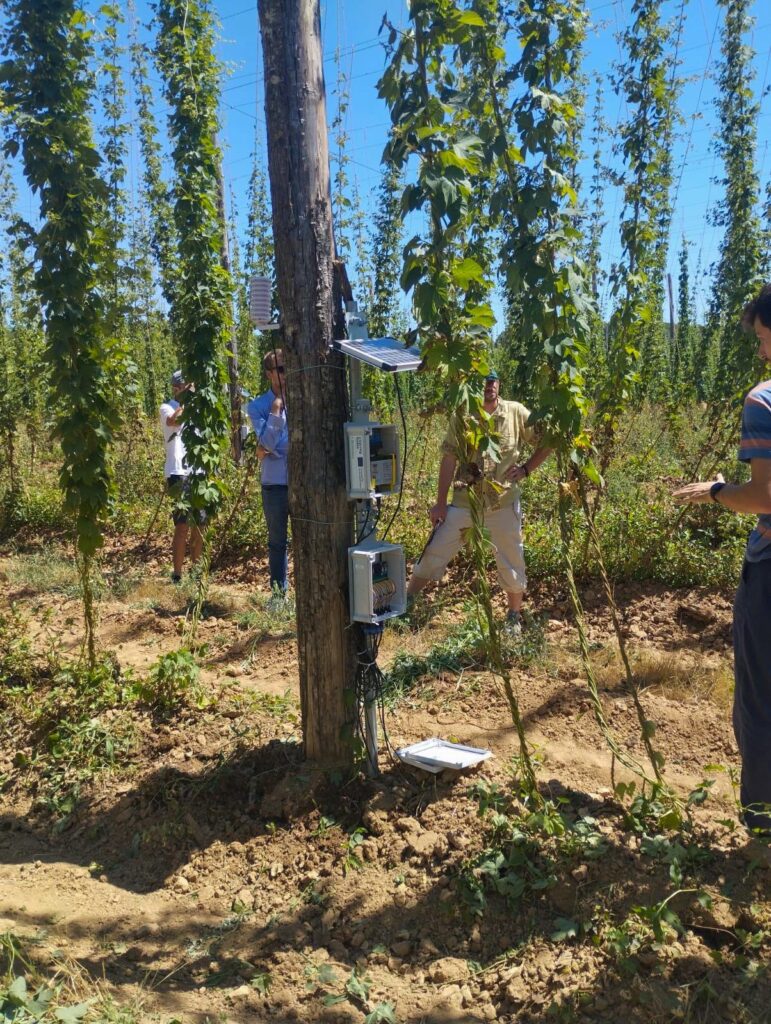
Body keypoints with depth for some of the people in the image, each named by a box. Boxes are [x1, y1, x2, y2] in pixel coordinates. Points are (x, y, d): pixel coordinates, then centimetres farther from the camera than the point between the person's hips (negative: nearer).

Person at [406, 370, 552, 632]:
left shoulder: (517, 413, -5)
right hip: (464, 501, 1)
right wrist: (440, 502, -4)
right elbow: (449, 459, -3)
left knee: (511, 563, 10)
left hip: (504, 503, 0)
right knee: (434, 554, 4)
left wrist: (526, 468, -5)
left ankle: (514, 617, 30)